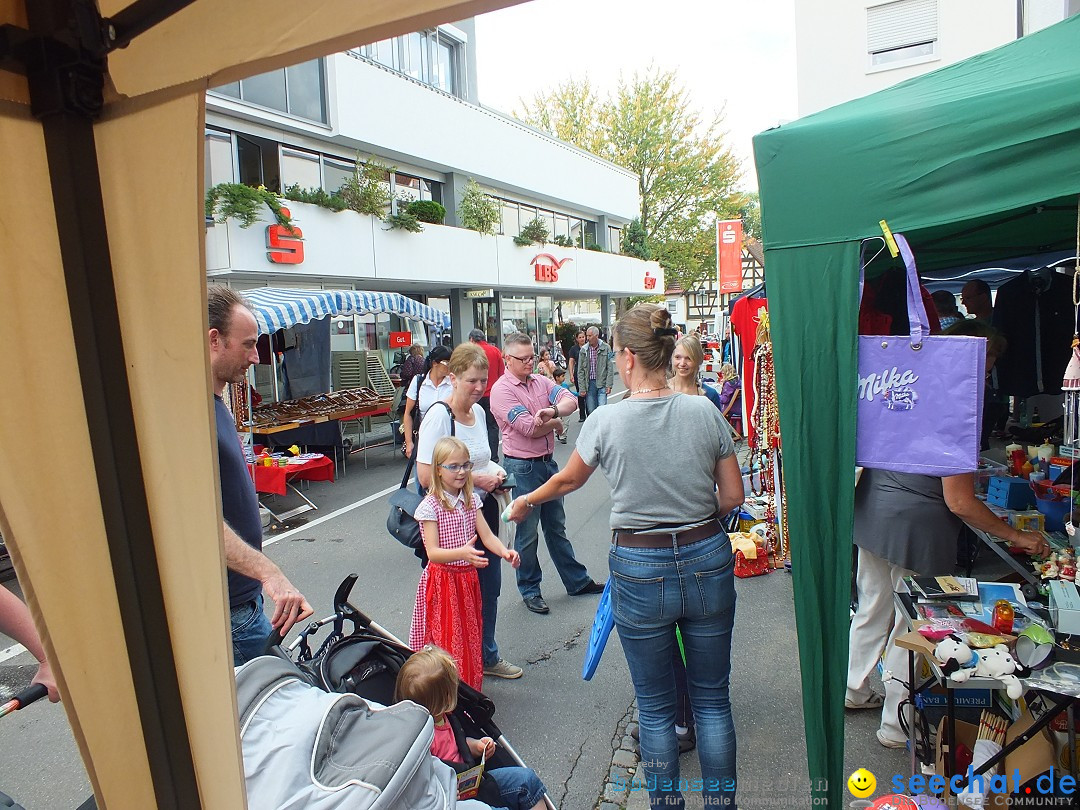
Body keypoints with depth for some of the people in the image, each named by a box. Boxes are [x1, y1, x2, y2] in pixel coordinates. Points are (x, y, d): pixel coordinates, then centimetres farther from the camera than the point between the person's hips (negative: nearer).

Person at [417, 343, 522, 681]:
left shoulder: (479, 411, 6)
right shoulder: (438, 416, -18)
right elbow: (426, 476, -23)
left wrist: (495, 470, 1)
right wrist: (476, 480, -20)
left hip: (484, 510, 8)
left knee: (489, 586, 19)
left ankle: (487, 656, 39)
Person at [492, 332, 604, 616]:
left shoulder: (541, 382, 7)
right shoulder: (501, 390, -14)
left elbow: (570, 400, -8)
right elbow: (530, 428, -22)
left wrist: (552, 410, -29)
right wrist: (555, 422, -5)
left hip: (547, 462, 7)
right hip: (522, 467, -7)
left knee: (556, 526, 19)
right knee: (527, 532, 6)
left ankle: (577, 581, 31)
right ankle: (529, 590, 23)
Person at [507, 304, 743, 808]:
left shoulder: (606, 421, -12)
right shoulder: (704, 412, -7)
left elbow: (568, 480, 6)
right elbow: (732, 496, 0)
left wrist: (528, 501, 25)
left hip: (639, 569, -2)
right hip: (708, 561, 3)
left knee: (655, 704, 16)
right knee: (712, 696, 19)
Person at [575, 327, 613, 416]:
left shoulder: (606, 348, 0)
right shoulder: (584, 350, 3)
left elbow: (609, 368, 0)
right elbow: (580, 371, 4)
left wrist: (608, 385, -7)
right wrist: (582, 388, -2)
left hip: (602, 383, -2)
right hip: (589, 383, 2)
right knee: (590, 411, 5)